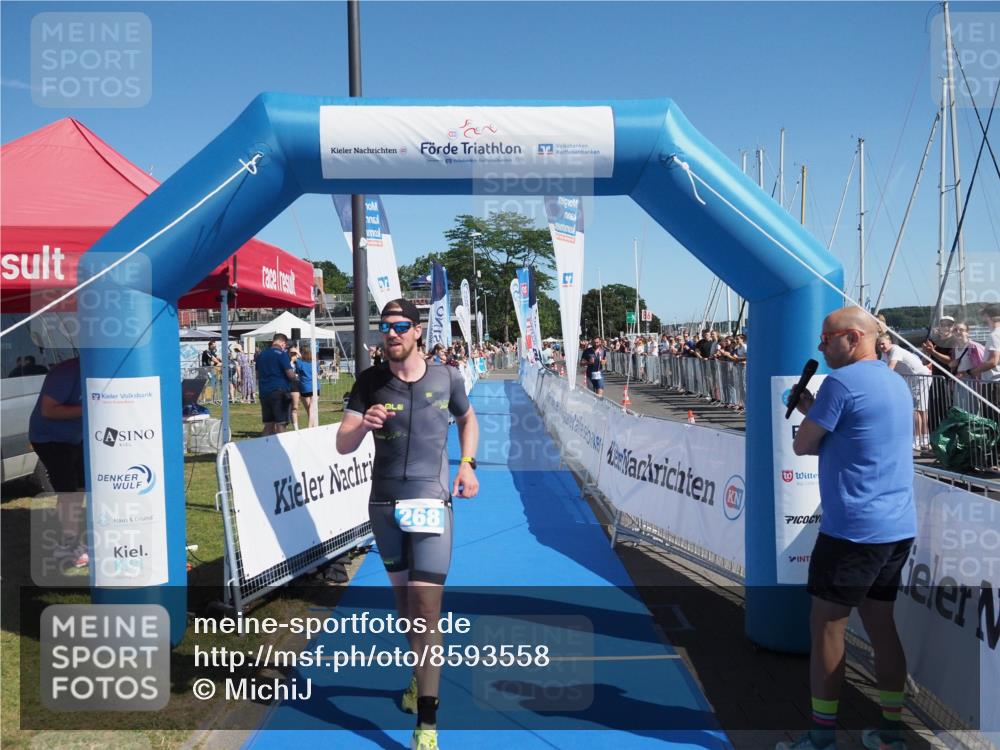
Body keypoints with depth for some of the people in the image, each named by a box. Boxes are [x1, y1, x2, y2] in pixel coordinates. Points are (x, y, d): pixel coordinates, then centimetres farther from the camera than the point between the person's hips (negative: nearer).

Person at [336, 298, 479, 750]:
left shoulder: (446, 378, -2)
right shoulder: (369, 383, -1)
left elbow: (468, 420, 18)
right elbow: (342, 445, -5)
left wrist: (468, 463, 3)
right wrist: (363, 425, -26)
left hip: (431, 500, -2)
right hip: (384, 503, 3)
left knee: (427, 605, -8)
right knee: (402, 591, 17)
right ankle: (422, 673, 42)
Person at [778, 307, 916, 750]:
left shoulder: (842, 381, -14)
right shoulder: (896, 383, 14)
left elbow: (802, 446, -9)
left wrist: (809, 419, 10)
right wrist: (814, 411, 12)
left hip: (853, 530, -9)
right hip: (898, 527, 9)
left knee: (827, 627, 3)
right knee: (881, 623, 16)